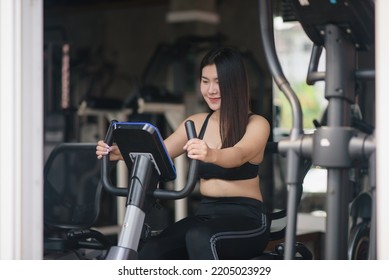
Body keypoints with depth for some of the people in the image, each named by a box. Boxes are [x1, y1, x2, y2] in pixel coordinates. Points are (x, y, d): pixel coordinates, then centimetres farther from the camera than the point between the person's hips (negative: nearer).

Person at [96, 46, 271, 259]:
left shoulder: (256, 124, -5)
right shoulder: (197, 122, 11)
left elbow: (239, 154, -27)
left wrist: (211, 155, -50)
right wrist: (118, 152, -19)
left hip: (246, 219, -5)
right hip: (206, 214, 5)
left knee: (199, 238, -37)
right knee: (150, 254, -23)